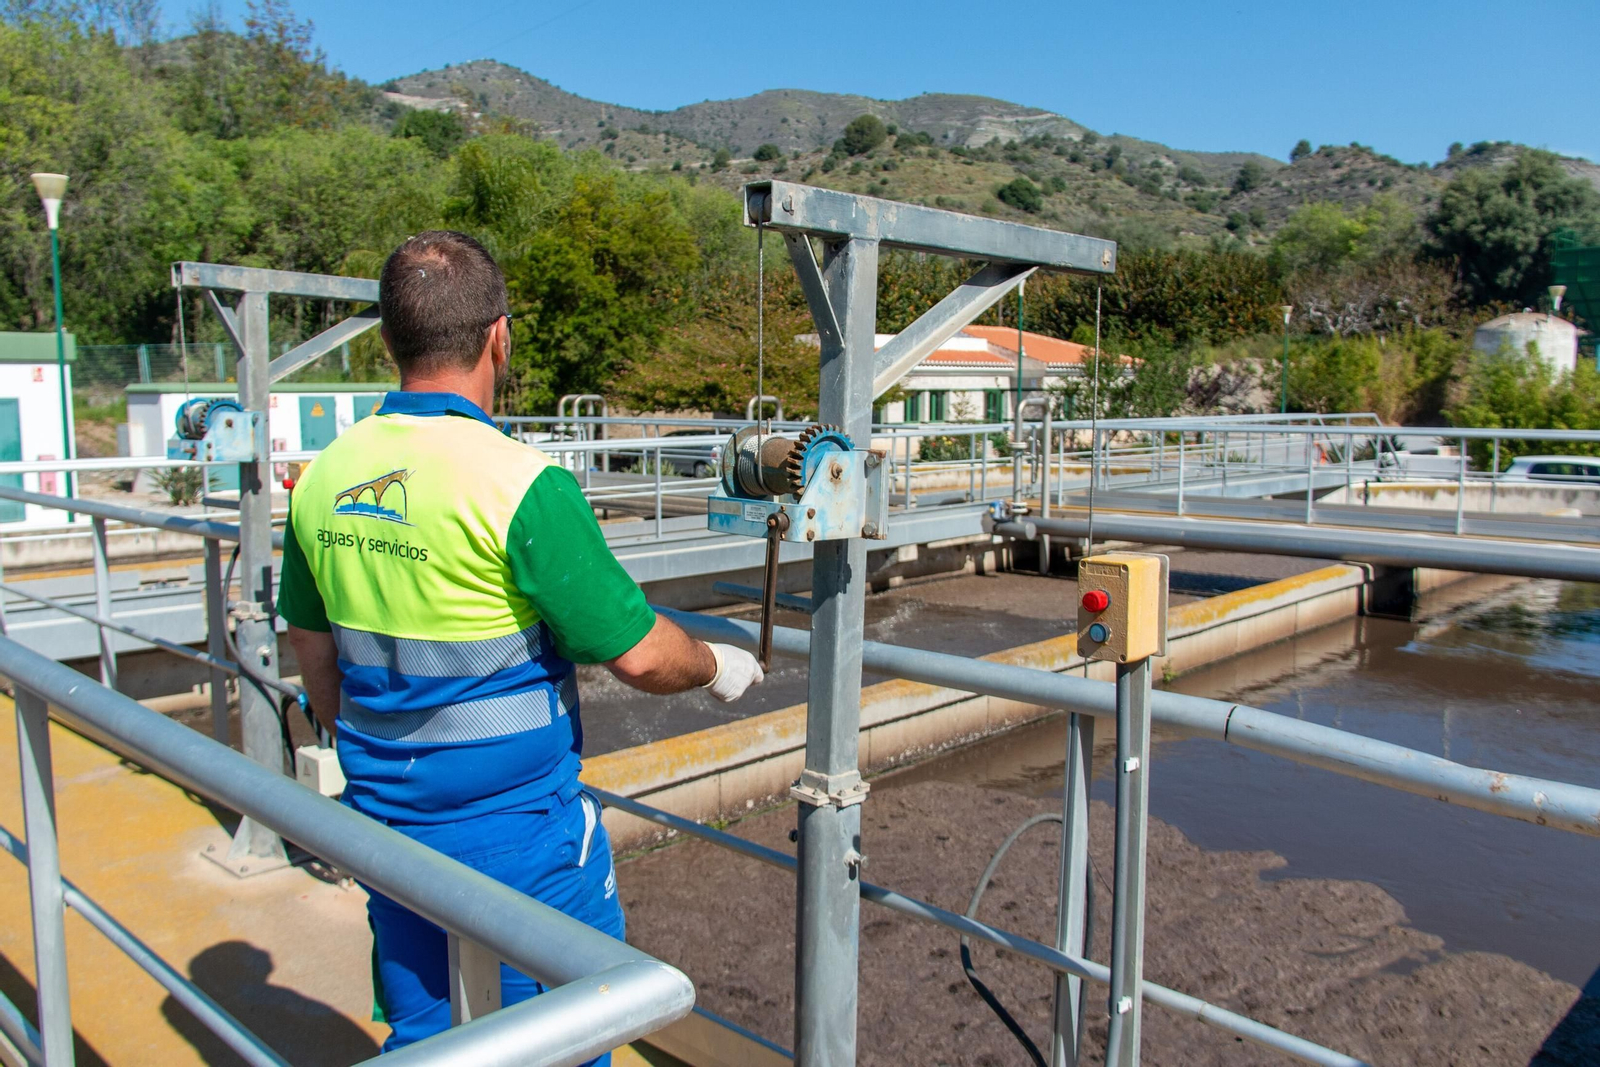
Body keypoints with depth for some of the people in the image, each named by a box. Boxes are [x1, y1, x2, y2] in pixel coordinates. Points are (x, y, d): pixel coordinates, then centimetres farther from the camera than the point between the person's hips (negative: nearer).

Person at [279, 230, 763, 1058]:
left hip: (390, 825, 6)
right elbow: (640, 655, -18)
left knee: (421, 1036, 23)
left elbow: (314, 658, 9)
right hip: (519, 838, -6)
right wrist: (718, 668, 2)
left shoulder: (324, 478, -2)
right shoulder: (522, 484, -23)